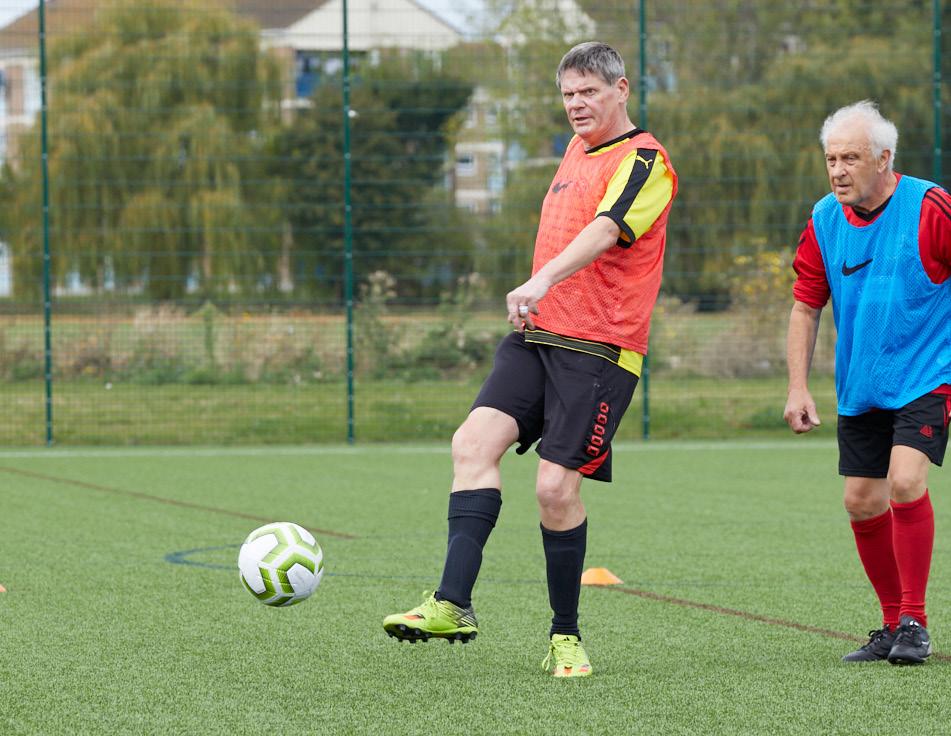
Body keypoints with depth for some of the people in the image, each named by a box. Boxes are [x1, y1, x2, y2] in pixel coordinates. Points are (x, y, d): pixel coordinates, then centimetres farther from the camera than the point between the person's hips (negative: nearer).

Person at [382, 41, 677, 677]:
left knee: (556, 488, -9)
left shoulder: (644, 160, -8)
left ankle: (566, 637, 8)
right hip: (537, 336, 7)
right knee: (475, 440, -15)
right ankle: (454, 604, -22)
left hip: (600, 347, -7)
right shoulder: (576, 150, 19)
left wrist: (541, 282, -40)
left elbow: (604, 231, -26)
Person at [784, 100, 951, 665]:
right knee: (862, 503, 5)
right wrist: (798, 387, 2)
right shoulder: (825, 220, 0)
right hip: (860, 387, 6)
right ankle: (895, 624, 22)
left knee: (906, 481, -22)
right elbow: (806, 306, 8)